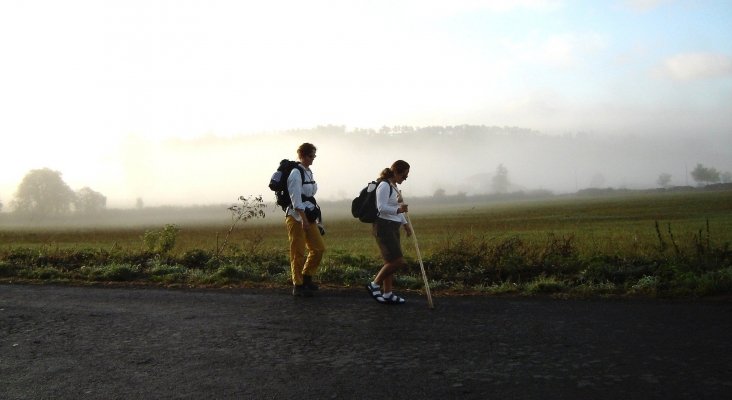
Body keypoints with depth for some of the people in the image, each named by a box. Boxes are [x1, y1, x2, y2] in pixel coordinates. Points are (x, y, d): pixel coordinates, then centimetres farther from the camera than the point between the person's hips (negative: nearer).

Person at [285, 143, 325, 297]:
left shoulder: (308, 173, 14)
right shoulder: (296, 173, -13)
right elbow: (296, 199, -19)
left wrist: (313, 217, 15)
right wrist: (303, 219, -24)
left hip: (308, 217, 9)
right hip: (296, 217, -9)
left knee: (319, 248, 8)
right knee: (298, 252, -2)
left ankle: (307, 278, 22)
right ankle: (298, 285, 8)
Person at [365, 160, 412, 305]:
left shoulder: (393, 186, 17)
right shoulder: (384, 185, -13)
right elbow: (381, 207, -21)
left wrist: (405, 224, 23)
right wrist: (398, 210, -35)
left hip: (393, 228, 10)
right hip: (384, 227, -10)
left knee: (391, 262, 10)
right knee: (397, 261, -13)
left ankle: (387, 294, 16)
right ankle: (374, 285, -2)